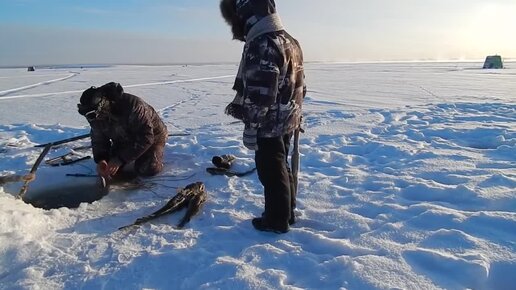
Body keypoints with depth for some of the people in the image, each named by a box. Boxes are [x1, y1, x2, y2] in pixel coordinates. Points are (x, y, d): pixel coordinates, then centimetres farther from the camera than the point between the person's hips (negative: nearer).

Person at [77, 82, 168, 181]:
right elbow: (98, 139, -5)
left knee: (147, 170, -23)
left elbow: (146, 137, -37)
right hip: (125, 140, 6)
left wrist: (121, 159, -38)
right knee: (110, 166, -1)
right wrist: (100, 160, -26)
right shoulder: (96, 115, -17)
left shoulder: (132, 104, -39)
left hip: (153, 134, -6)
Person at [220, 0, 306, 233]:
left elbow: (260, 93, -25)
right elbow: (299, 85, 16)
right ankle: (287, 212, 34)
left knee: (271, 173, 4)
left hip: (269, 126, -9)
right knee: (282, 168, 20)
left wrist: (250, 127, -18)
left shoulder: (262, 44, -20)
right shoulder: (290, 41, 11)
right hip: (287, 122, 10)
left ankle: (276, 220, 18)